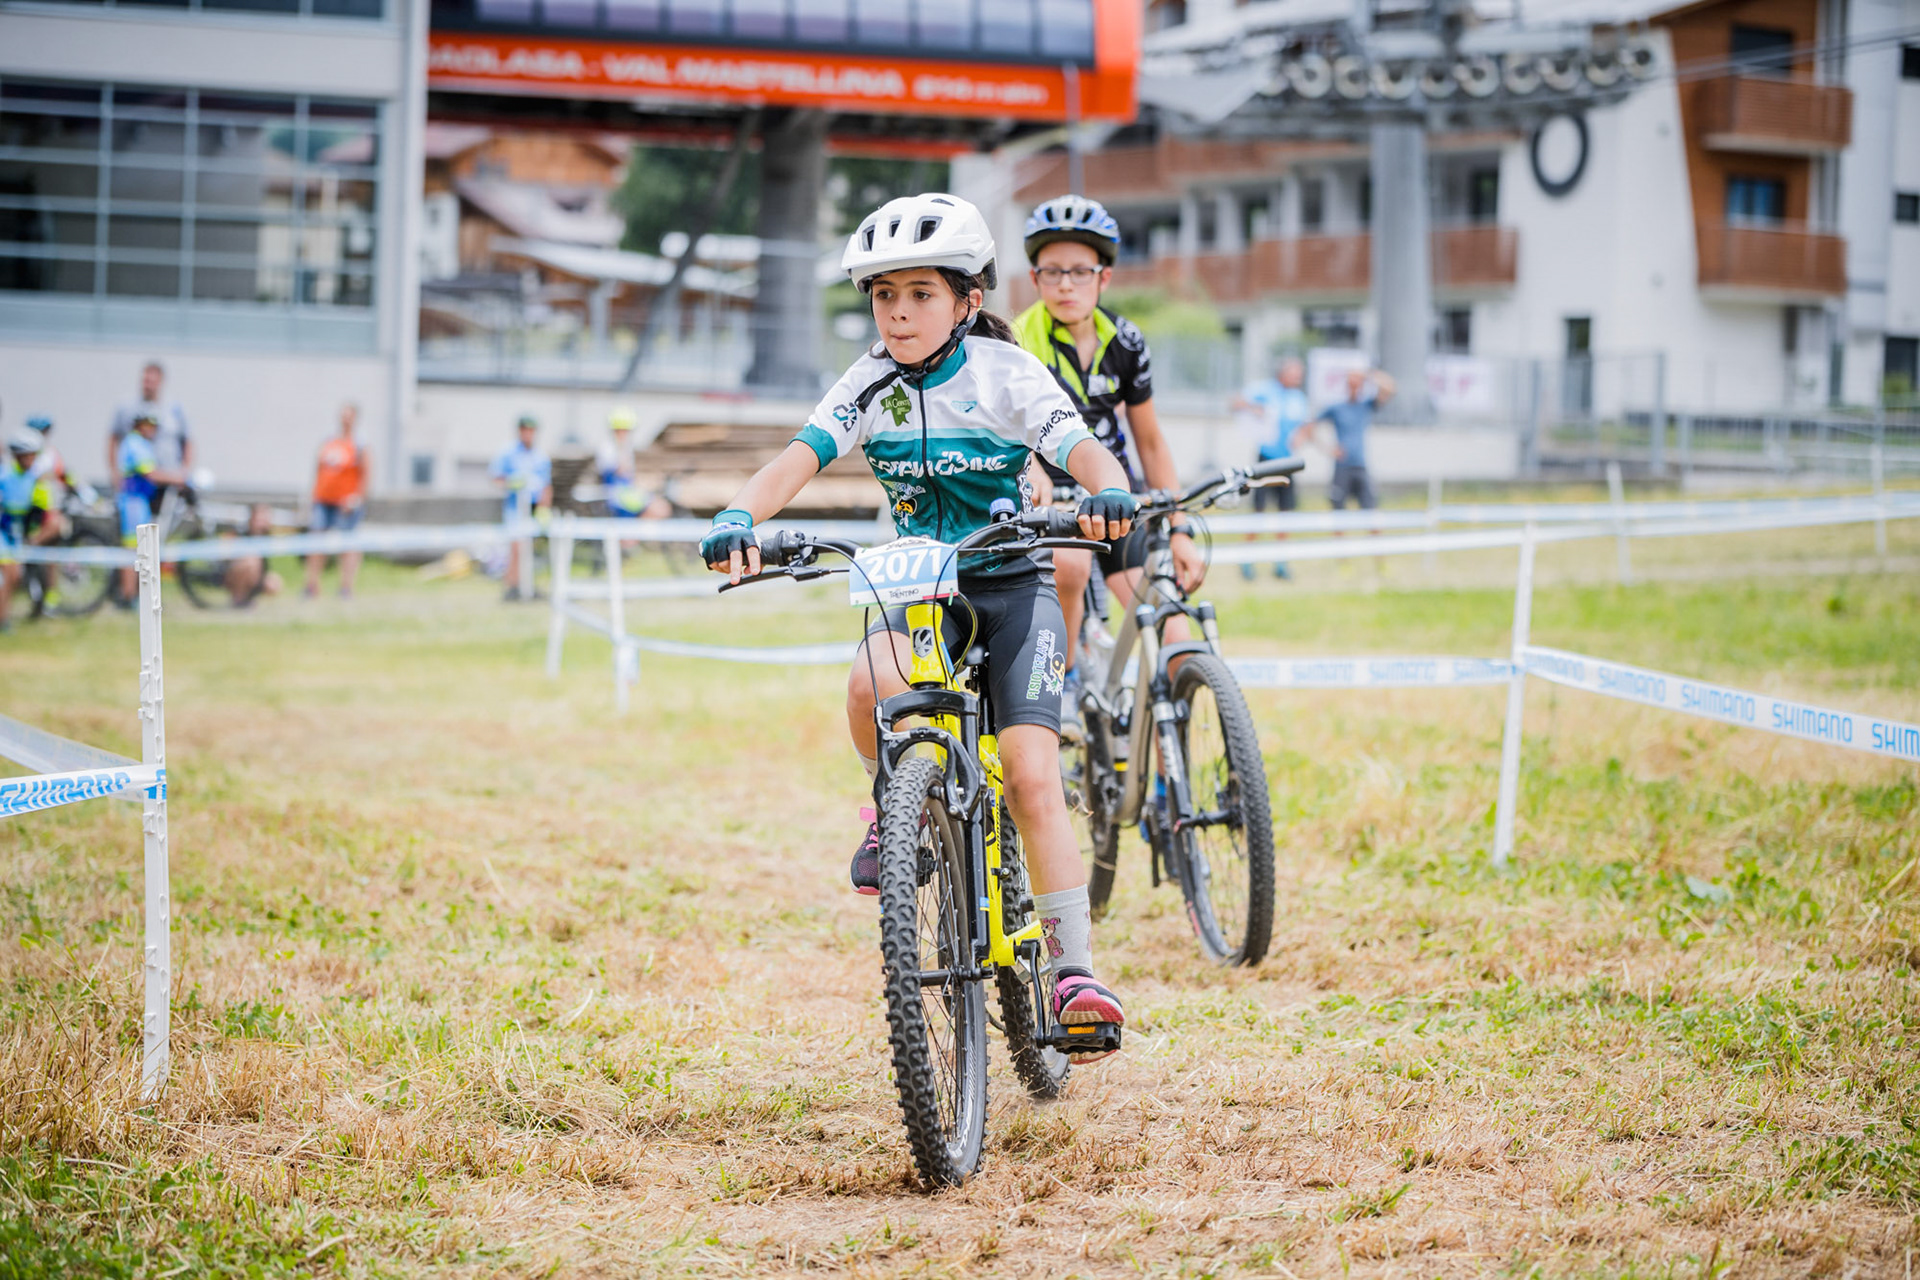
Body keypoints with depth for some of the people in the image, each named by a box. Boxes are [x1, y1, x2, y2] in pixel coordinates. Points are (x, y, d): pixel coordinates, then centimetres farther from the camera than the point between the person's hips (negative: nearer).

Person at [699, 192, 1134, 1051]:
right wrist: (738, 517, -36)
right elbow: (798, 459, -16)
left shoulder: (1004, 372, -10)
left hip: (1013, 583, -2)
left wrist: (1108, 493, -45)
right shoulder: (870, 385, -4)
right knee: (870, 682, -32)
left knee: (1031, 777, -15)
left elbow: (1082, 450, -21)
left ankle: (1073, 965, -9)